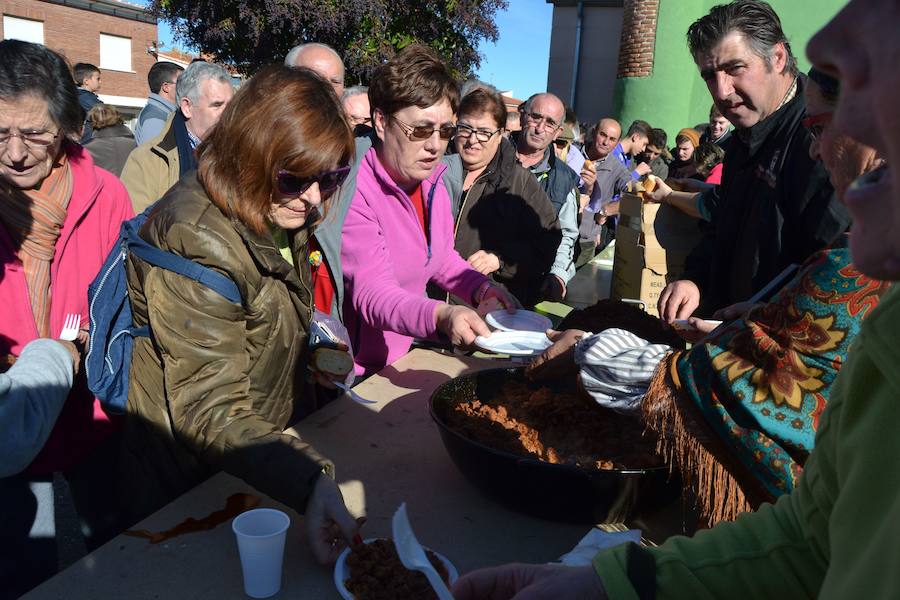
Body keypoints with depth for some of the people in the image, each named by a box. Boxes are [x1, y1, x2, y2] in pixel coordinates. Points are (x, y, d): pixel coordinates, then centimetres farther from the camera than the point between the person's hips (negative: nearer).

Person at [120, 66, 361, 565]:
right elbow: (212, 412, -35)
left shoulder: (281, 213, -3)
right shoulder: (197, 242, -31)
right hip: (188, 482, -8)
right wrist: (310, 481, -48)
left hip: (267, 453, 8)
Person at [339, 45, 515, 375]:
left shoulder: (432, 182, 6)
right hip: (360, 371, -7)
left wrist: (481, 289, -2)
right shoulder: (354, 190, -20)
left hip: (411, 354, 7)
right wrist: (441, 316, -45)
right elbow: (371, 292, -28)